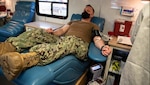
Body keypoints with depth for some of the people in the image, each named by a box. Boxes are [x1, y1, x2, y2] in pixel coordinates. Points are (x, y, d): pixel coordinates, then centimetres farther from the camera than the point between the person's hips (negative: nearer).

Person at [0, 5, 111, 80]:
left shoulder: (94, 26, 23)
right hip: (61, 40, 6)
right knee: (39, 32, -15)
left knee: (70, 40, -40)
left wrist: (103, 47, -21)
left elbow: (97, 39, 4)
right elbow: (61, 30, 20)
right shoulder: (73, 22, 35)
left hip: (79, 44, -5)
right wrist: (52, 32, -3)